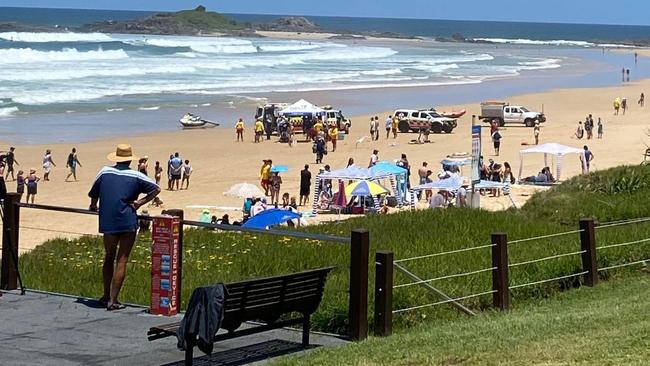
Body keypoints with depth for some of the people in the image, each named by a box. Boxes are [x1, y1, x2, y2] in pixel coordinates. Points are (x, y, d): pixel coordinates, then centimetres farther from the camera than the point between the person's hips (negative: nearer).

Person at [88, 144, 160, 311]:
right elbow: (156, 189, 0)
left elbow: (93, 194, 15)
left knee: (109, 258, 20)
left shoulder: (105, 172, 4)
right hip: (128, 222, -3)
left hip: (108, 222, 3)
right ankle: (113, 300, -5)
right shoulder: (135, 176, -2)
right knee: (122, 260, -1)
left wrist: (93, 207, 34)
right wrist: (140, 203, 4)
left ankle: (106, 295, 27)